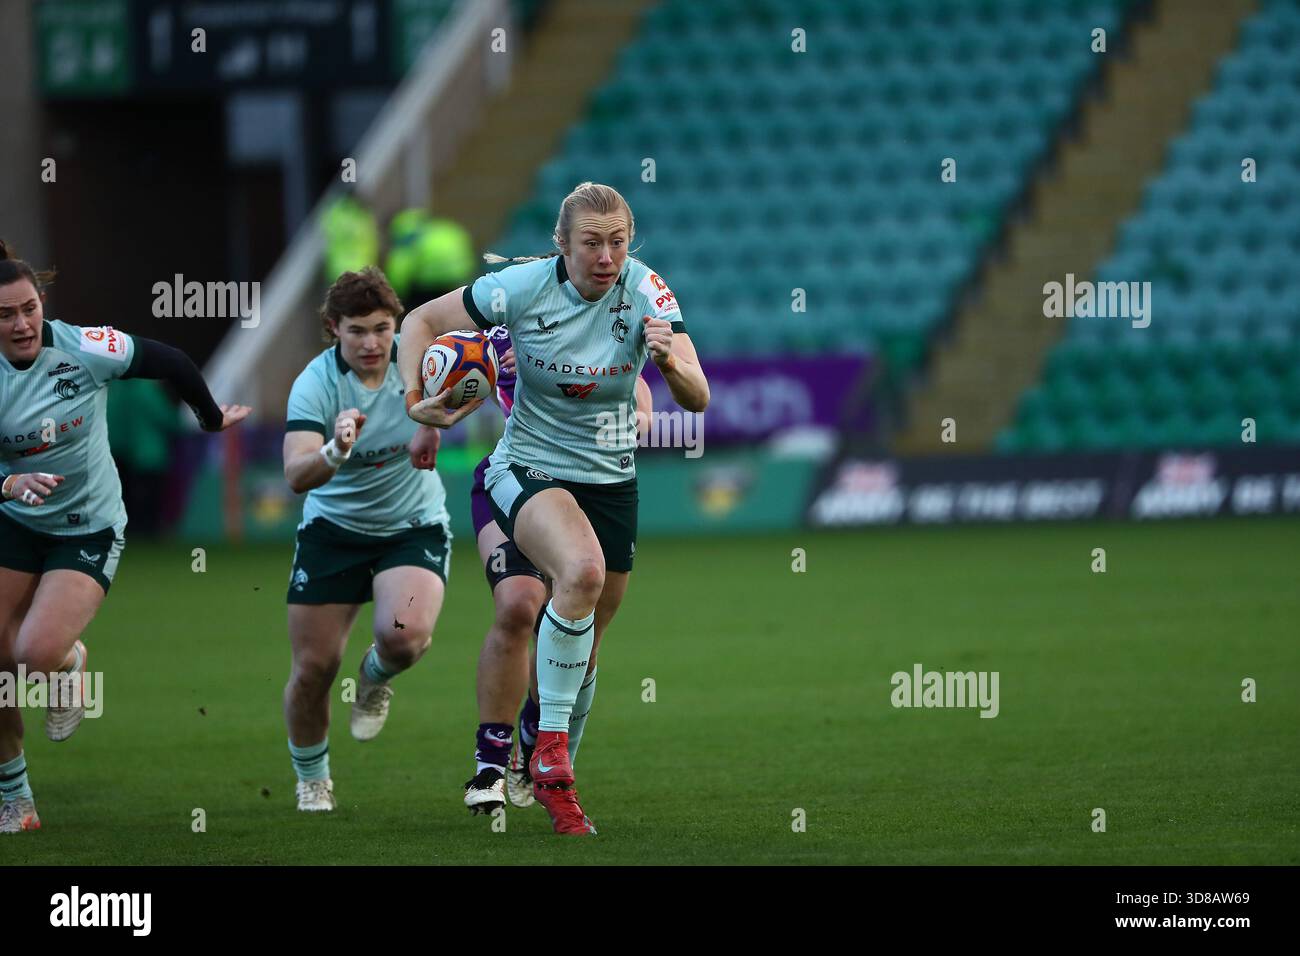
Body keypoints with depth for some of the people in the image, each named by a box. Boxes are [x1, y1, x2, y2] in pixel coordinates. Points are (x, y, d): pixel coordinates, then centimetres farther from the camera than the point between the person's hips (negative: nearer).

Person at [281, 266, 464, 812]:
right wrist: (335, 452, -52)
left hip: (414, 527, 1)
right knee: (313, 667, -3)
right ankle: (311, 781, 23)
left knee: (405, 634, -27)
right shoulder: (315, 384, -20)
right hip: (332, 531, -1)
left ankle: (377, 678, 11)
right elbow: (296, 476, -31)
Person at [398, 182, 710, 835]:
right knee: (582, 570, -34)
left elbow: (697, 400, -20)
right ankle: (550, 747, -24)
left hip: (611, 481, 3)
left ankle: (552, 780, 35)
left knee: (582, 648, 11)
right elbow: (421, 321, -2)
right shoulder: (522, 287, -16)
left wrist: (670, 362, -41)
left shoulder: (644, 291, -13)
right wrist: (414, 399, -17)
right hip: (528, 470, -3)